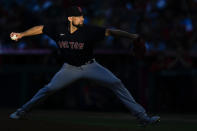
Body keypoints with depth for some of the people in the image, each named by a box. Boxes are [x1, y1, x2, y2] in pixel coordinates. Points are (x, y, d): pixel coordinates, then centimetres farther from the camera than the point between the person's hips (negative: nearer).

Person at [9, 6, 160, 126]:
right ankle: (22, 111, 19)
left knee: (116, 84, -16)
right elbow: (41, 28, 3)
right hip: (70, 68, 2)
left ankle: (142, 116, -16)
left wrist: (130, 35, -43)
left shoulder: (88, 30, -22)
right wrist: (21, 34, 7)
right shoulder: (59, 30, -14)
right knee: (49, 88, -3)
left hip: (90, 66, -2)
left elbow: (109, 31, -30)